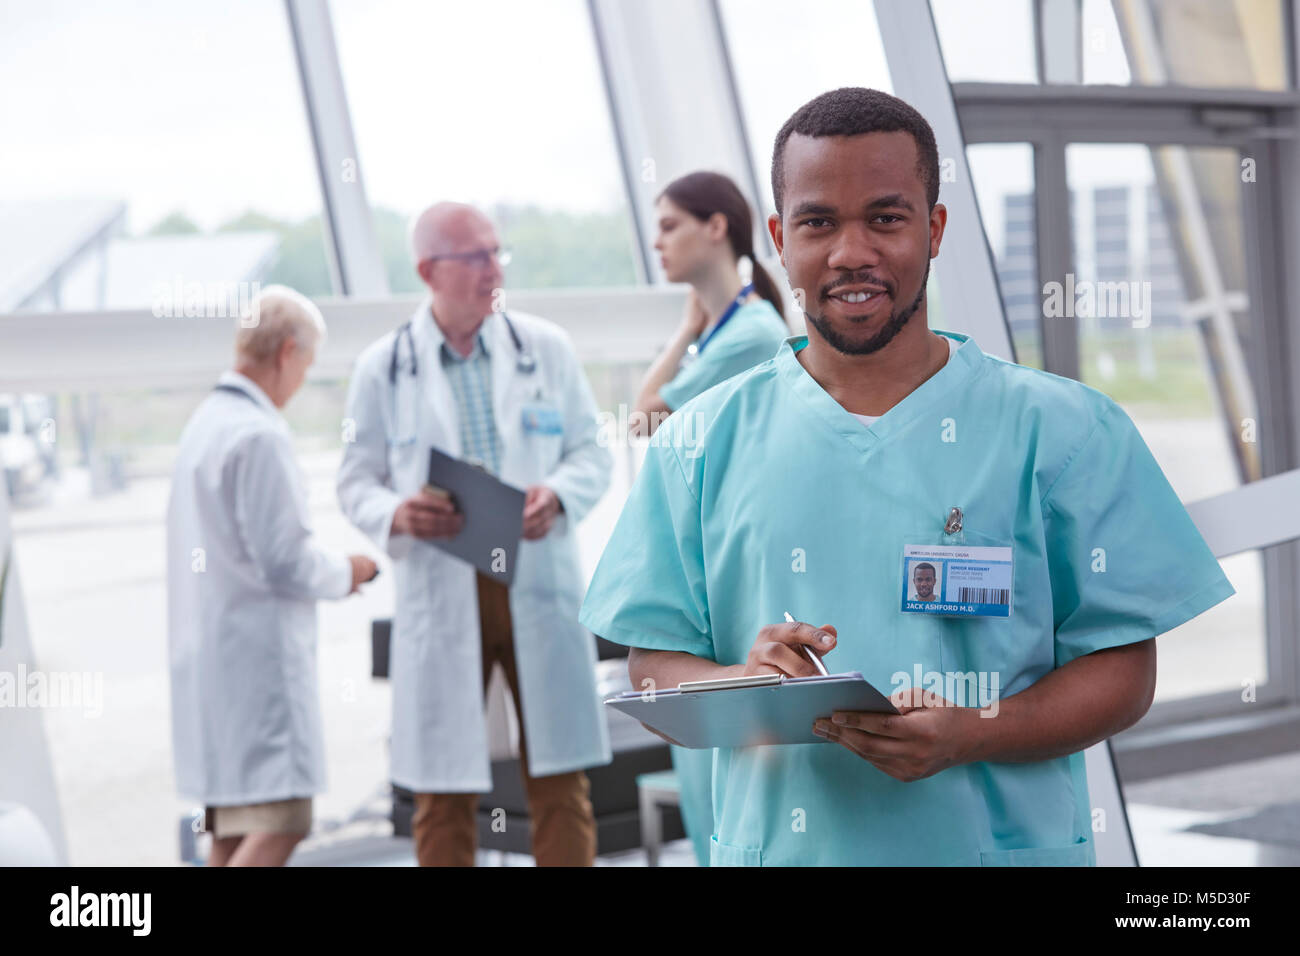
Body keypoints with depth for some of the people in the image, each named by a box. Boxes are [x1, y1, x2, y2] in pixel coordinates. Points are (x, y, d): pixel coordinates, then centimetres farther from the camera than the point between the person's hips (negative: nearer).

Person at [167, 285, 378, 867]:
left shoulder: (204, 424, 14)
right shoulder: (259, 436, -16)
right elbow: (284, 563, -18)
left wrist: (326, 570, 19)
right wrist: (344, 574, 0)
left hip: (207, 655, 10)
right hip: (258, 659, -10)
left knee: (232, 836, 11)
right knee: (278, 826, -11)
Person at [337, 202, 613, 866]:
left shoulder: (545, 348, 7)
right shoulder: (382, 368, 5)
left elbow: (592, 452, 10)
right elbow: (357, 479, 7)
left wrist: (558, 495, -11)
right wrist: (396, 513, -15)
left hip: (539, 586, 1)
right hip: (440, 595, -1)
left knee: (560, 785, 4)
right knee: (441, 798, 3)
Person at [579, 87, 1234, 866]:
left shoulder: (1064, 430, -2)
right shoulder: (703, 443, 3)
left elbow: (1123, 671, -4)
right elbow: (652, 669, 2)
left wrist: (968, 738, -19)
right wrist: (739, 684, -19)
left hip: (1004, 846, -1)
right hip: (776, 844, 1)